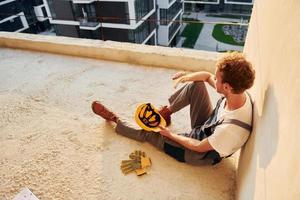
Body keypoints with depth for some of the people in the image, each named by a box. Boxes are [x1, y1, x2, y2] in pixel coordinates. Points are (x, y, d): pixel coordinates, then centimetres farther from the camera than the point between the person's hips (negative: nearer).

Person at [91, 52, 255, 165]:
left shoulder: (231, 128, -41)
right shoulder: (239, 91, -21)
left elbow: (199, 147, -24)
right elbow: (207, 76, -2)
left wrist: (170, 135, -13)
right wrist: (190, 76, -17)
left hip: (202, 154, -6)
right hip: (207, 127, 6)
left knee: (148, 134, 0)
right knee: (195, 85, -11)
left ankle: (115, 120, 25)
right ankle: (167, 111, 12)